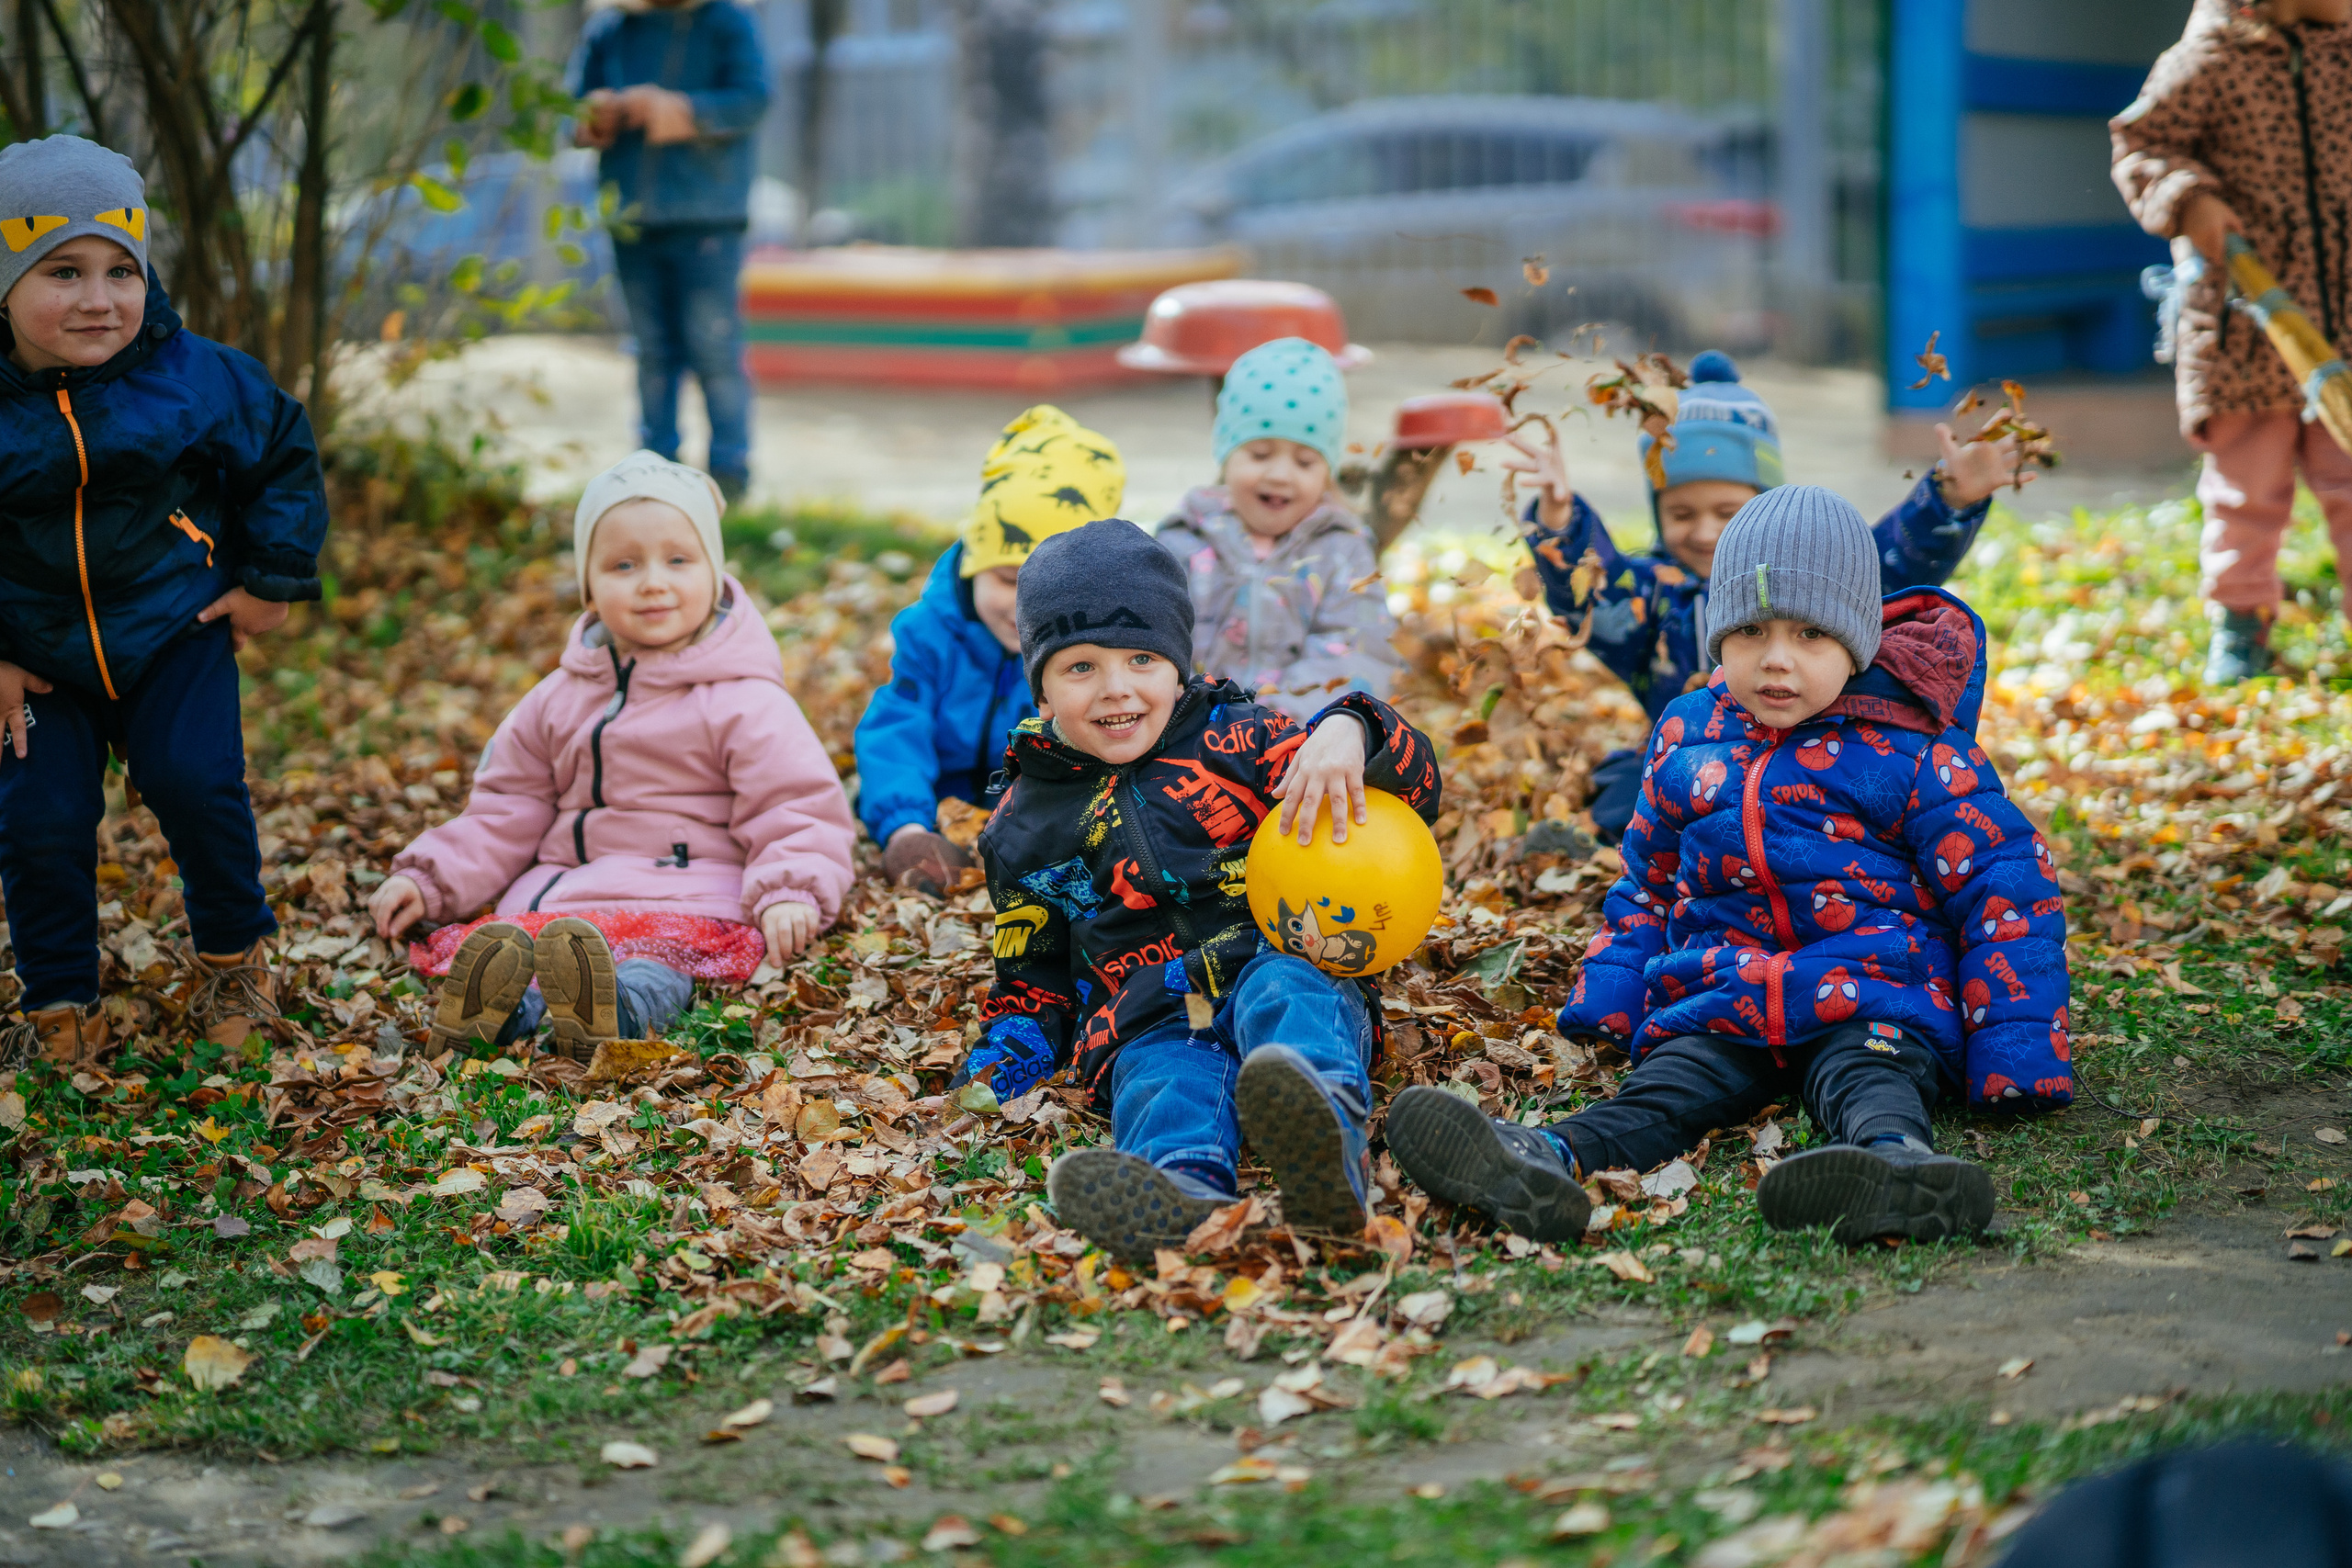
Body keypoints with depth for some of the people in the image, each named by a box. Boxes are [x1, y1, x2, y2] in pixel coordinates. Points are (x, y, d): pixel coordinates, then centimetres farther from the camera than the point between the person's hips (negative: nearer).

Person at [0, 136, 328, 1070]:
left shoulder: (195, 378, -12)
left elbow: (283, 457, 6)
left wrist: (272, 581, 3)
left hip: (176, 631, -1)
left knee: (194, 783, -12)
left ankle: (233, 952, 16)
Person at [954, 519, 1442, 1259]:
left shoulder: (1232, 739, 13)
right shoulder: (1024, 828, 21)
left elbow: (1416, 783, 6)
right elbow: (1032, 977, 30)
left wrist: (1348, 734, -17)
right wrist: (997, 1068, 10)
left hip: (1286, 965, -1)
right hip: (1148, 1024, 1)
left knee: (1284, 995, -37)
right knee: (1168, 1086, -35)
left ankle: (1325, 1154, -71)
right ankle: (1178, 1195, -72)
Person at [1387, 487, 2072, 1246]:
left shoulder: (1911, 753, 0)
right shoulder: (1686, 738, 15)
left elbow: (2000, 882, 1)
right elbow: (1649, 878, 27)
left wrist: (2014, 1052, -6)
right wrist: (1608, 998, 14)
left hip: (1871, 1003, -3)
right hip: (1719, 1001, 3)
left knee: (1867, 1080, -35)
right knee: (1664, 1091, -24)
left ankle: (1895, 1156, -68)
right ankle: (1548, 1160, -53)